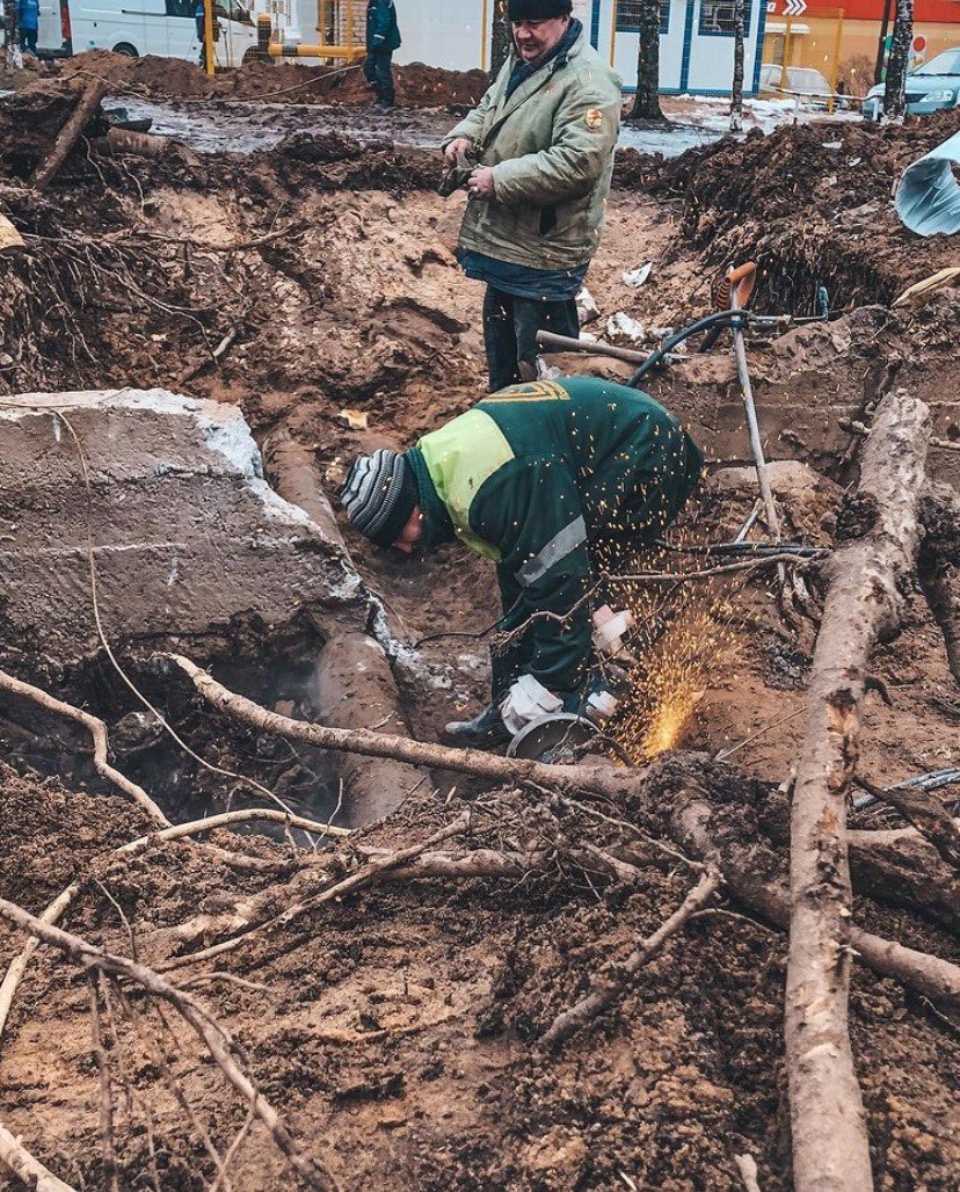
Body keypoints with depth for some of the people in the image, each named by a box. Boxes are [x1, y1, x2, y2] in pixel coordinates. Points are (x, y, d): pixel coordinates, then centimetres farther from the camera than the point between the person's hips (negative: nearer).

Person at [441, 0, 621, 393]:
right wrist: (464, 136, 2)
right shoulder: (520, 59, 10)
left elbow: (577, 162, -30)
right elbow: (488, 108, 25)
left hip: (545, 248, -10)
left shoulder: (588, 83, -21)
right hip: (502, 237, 10)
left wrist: (499, 179, -27)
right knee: (500, 336, 23)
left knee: (539, 359, -2)